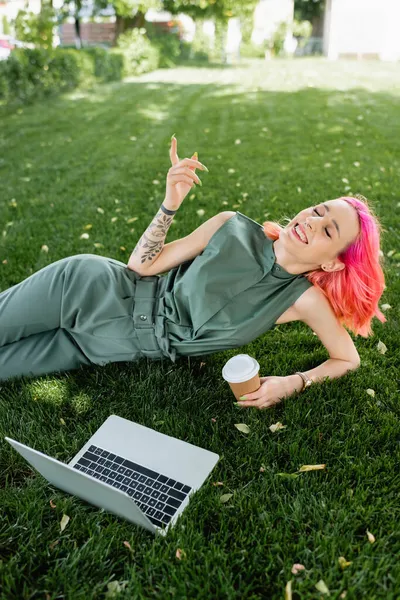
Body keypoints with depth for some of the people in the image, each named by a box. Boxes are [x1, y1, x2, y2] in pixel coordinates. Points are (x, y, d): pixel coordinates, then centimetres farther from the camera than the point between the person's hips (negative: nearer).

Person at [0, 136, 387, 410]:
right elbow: (142, 265, -6)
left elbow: (348, 359, -2)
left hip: (133, 345, 0)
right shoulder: (234, 227, -10)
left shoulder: (304, 300, -12)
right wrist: (170, 203, -20)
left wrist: (293, 383, -18)